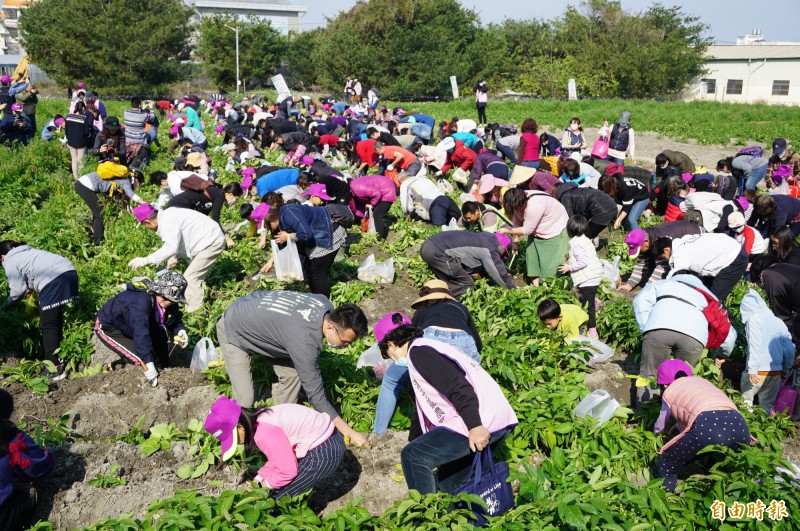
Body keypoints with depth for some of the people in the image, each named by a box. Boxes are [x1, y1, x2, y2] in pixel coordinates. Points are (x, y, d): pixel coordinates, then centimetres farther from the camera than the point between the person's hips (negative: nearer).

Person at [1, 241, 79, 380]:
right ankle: (58, 356, 31)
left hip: (54, 280, -8)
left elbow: (18, 289, 8)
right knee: (56, 318, 22)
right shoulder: (28, 251, 34)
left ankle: (54, 368, -4)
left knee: (48, 325, -1)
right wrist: (32, 288, 37)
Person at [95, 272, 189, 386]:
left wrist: (181, 331, -22)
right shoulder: (141, 300, -38)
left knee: (168, 335, -12)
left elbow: (176, 321, 3)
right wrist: (149, 365, -48)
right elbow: (141, 333, -45)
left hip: (130, 328, 7)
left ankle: (162, 369, 2)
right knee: (141, 359, -24)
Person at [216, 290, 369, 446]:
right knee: (245, 399, -14)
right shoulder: (304, 340, -39)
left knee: (291, 373, 0)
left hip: (261, 320, 8)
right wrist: (349, 432, -29)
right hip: (233, 330, -8)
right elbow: (315, 394, -33)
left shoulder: (325, 303, -17)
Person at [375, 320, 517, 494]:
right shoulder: (428, 349, 28)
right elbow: (422, 408, 40)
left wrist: (475, 427, -27)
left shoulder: (418, 351, -5)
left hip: (480, 425, -10)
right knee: (448, 482, 22)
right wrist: (414, 441, 51)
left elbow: (457, 386, -21)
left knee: (413, 456, -4)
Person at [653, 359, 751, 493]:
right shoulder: (701, 380, 38)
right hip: (738, 424, 5)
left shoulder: (669, 392, 27)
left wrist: (656, 431, 65)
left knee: (666, 465, 16)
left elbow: (659, 428, 41)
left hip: (706, 426, -5)